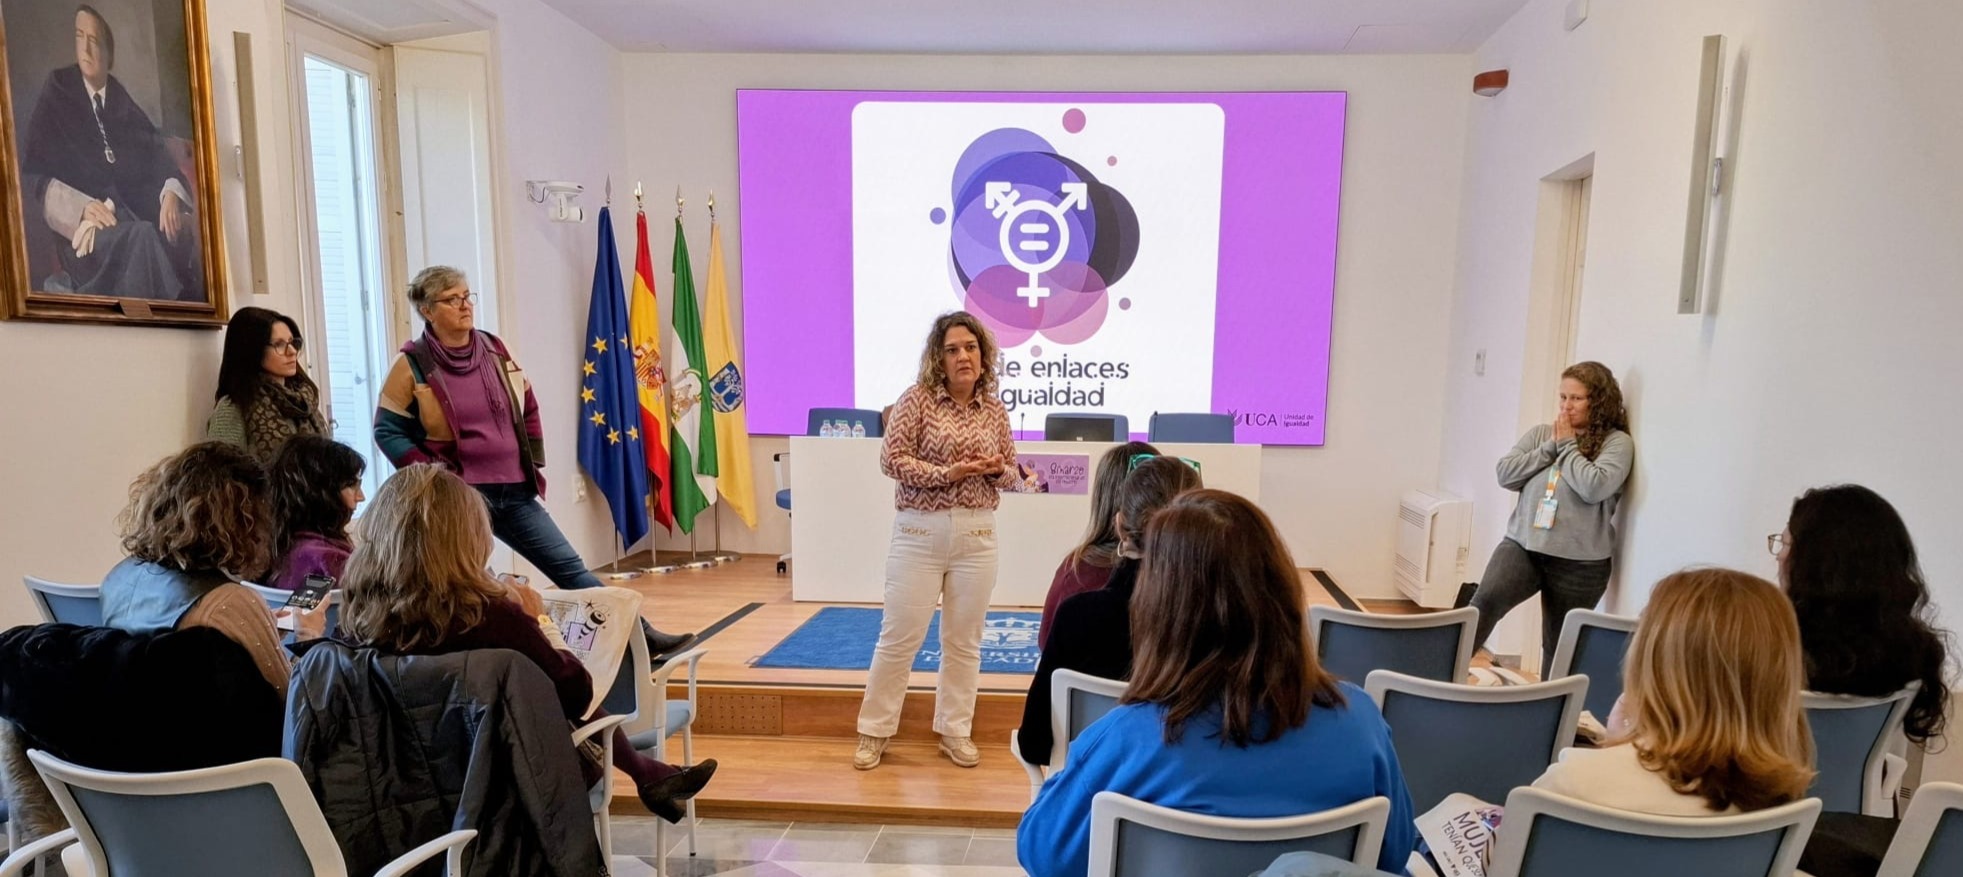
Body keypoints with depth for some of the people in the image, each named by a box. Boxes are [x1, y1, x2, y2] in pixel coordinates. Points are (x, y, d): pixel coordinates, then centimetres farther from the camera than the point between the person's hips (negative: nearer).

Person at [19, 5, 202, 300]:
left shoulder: (124, 101, 17)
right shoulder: (57, 93, 7)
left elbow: (159, 155, 9)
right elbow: (33, 170, 1)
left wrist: (171, 193, -14)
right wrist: (80, 207, -17)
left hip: (135, 214, 3)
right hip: (83, 226, -3)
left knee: (178, 237, -30)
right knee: (143, 239, -35)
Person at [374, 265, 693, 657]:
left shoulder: (495, 350, 7)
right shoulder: (412, 365, -5)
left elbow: (528, 410, 16)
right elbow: (387, 431, -2)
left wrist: (534, 463, 11)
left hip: (516, 494, 4)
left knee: (571, 568, 3)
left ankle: (642, 636, 3)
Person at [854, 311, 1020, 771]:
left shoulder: (995, 409, 6)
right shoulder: (917, 397, -5)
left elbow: (1011, 473, 12)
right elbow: (891, 459, -10)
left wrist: (997, 470, -11)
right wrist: (948, 473, -19)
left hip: (976, 535, 3)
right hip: (920, 532, -3)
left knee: (964, 639, 11)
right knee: (899, 636, 4)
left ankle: (955, 731, 27)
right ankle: (874, 731, 20)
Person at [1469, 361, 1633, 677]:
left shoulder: (1617, 442, -1)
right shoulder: (1541, 433, 12)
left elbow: (1594, 488, -18)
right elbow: (1505, 474, 2)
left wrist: (1567, 446, -6)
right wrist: (1551, 447, -3)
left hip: (1579, 562, -2)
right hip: (1522, 545, 2)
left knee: (1559, 647, 9)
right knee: (1485, 602, -23)